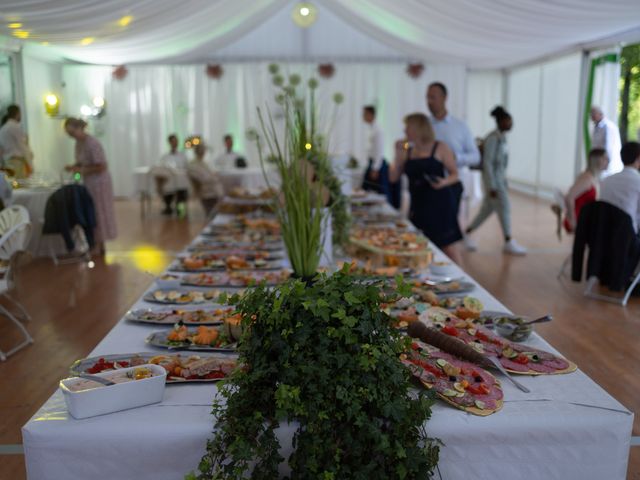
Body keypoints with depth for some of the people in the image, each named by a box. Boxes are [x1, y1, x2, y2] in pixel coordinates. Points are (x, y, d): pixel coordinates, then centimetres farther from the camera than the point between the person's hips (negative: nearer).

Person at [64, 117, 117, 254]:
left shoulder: (92, 144, -21)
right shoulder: (78, 143, 4)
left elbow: (102, 166, -21)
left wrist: (83, 170, -21)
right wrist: (73, 167, -4)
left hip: (99, 183, -8)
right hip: (88, 183, 8)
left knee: (98, 212, 2)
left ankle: (100, 246, 12)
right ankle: (96, 243, 19)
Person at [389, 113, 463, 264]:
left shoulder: (440, 148, -1)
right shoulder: (407, 151, 11)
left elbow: (455, 174, 1)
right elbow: (393, 177, 8)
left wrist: (444, 182, -20)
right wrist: (398, 153, 0)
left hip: (440, 205, -5)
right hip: (418, 205, 5)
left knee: (450, 248, -7)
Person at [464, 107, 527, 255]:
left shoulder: (502, 137, 11)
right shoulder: (493, 138, -17)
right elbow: (487, 162, -19)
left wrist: (504, 181, 19)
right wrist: (491, 186, -21)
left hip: (500, 178, 9)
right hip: (493, 178, -9)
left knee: (487, 210, 13)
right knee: (505, 209, -4)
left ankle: (466, 234, 23)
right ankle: (508, 243, 6)